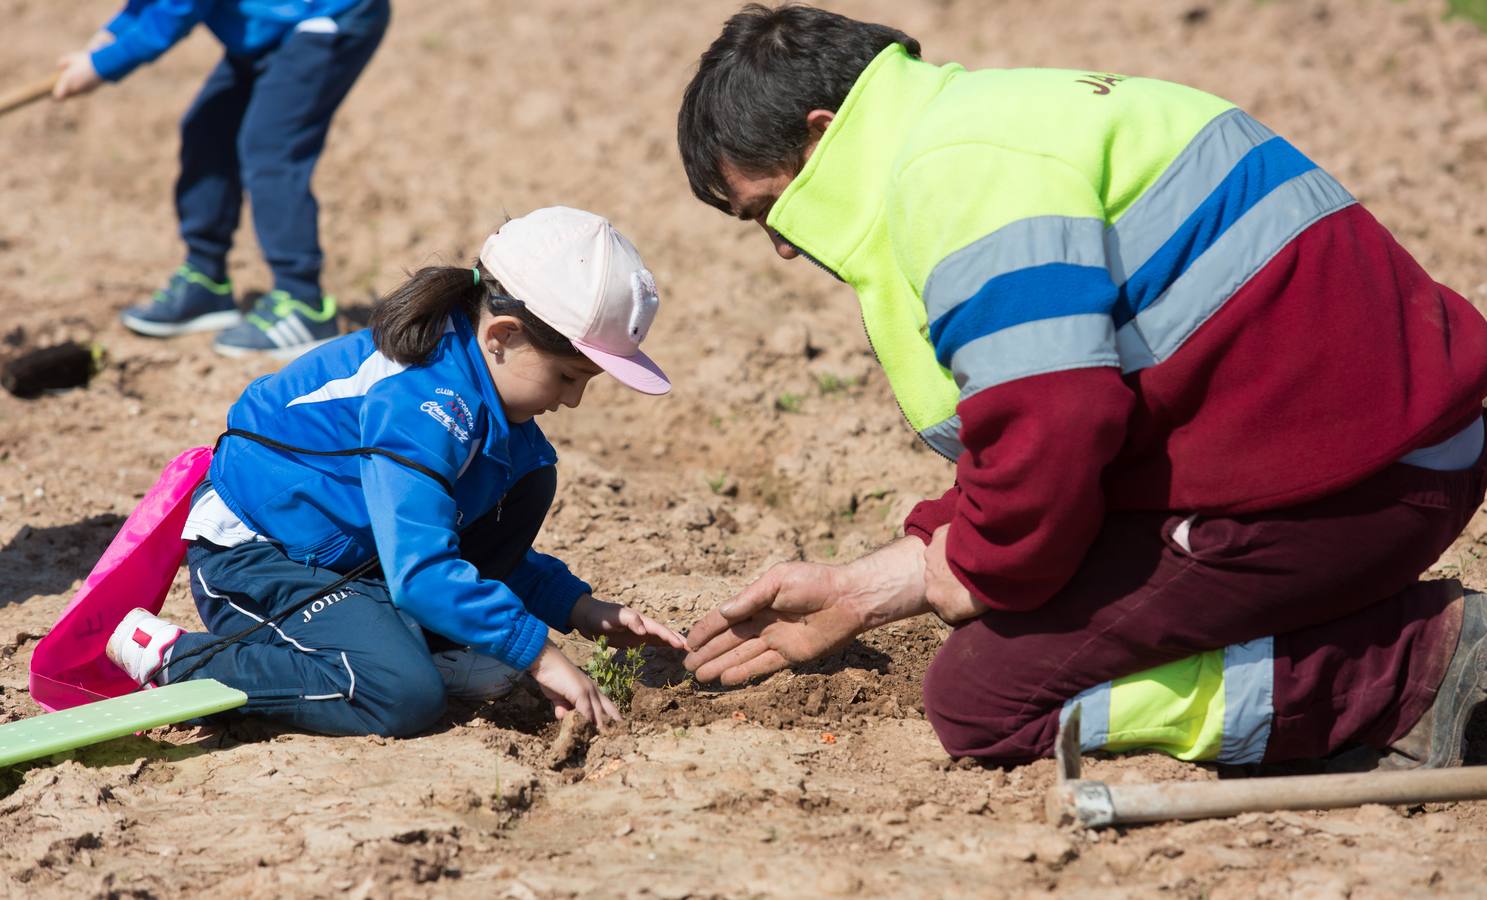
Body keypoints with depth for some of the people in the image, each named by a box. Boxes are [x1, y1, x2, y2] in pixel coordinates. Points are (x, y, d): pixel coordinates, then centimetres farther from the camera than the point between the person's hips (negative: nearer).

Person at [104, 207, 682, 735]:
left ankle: (434, 646, 1)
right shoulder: (421, 401, -28)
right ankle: (170, 656, -16)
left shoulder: (488, 400, 3)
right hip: (253, 557, -9)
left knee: (529, 478, 3)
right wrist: (537, 653, -31)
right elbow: (419, 570, -34)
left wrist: (581, 610, 3)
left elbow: (493, 543, 15)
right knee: (403, 697, -31)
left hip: (349, 554, 9)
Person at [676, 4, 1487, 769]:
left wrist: (981, 568, -6)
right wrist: (858, 594, 25)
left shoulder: (956, 173, -13)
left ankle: (1405, 669, -9)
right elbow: (1017, 451, 26)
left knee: (979, 700, -5)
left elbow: (1050, 427, -25)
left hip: (1316, 483, -11)